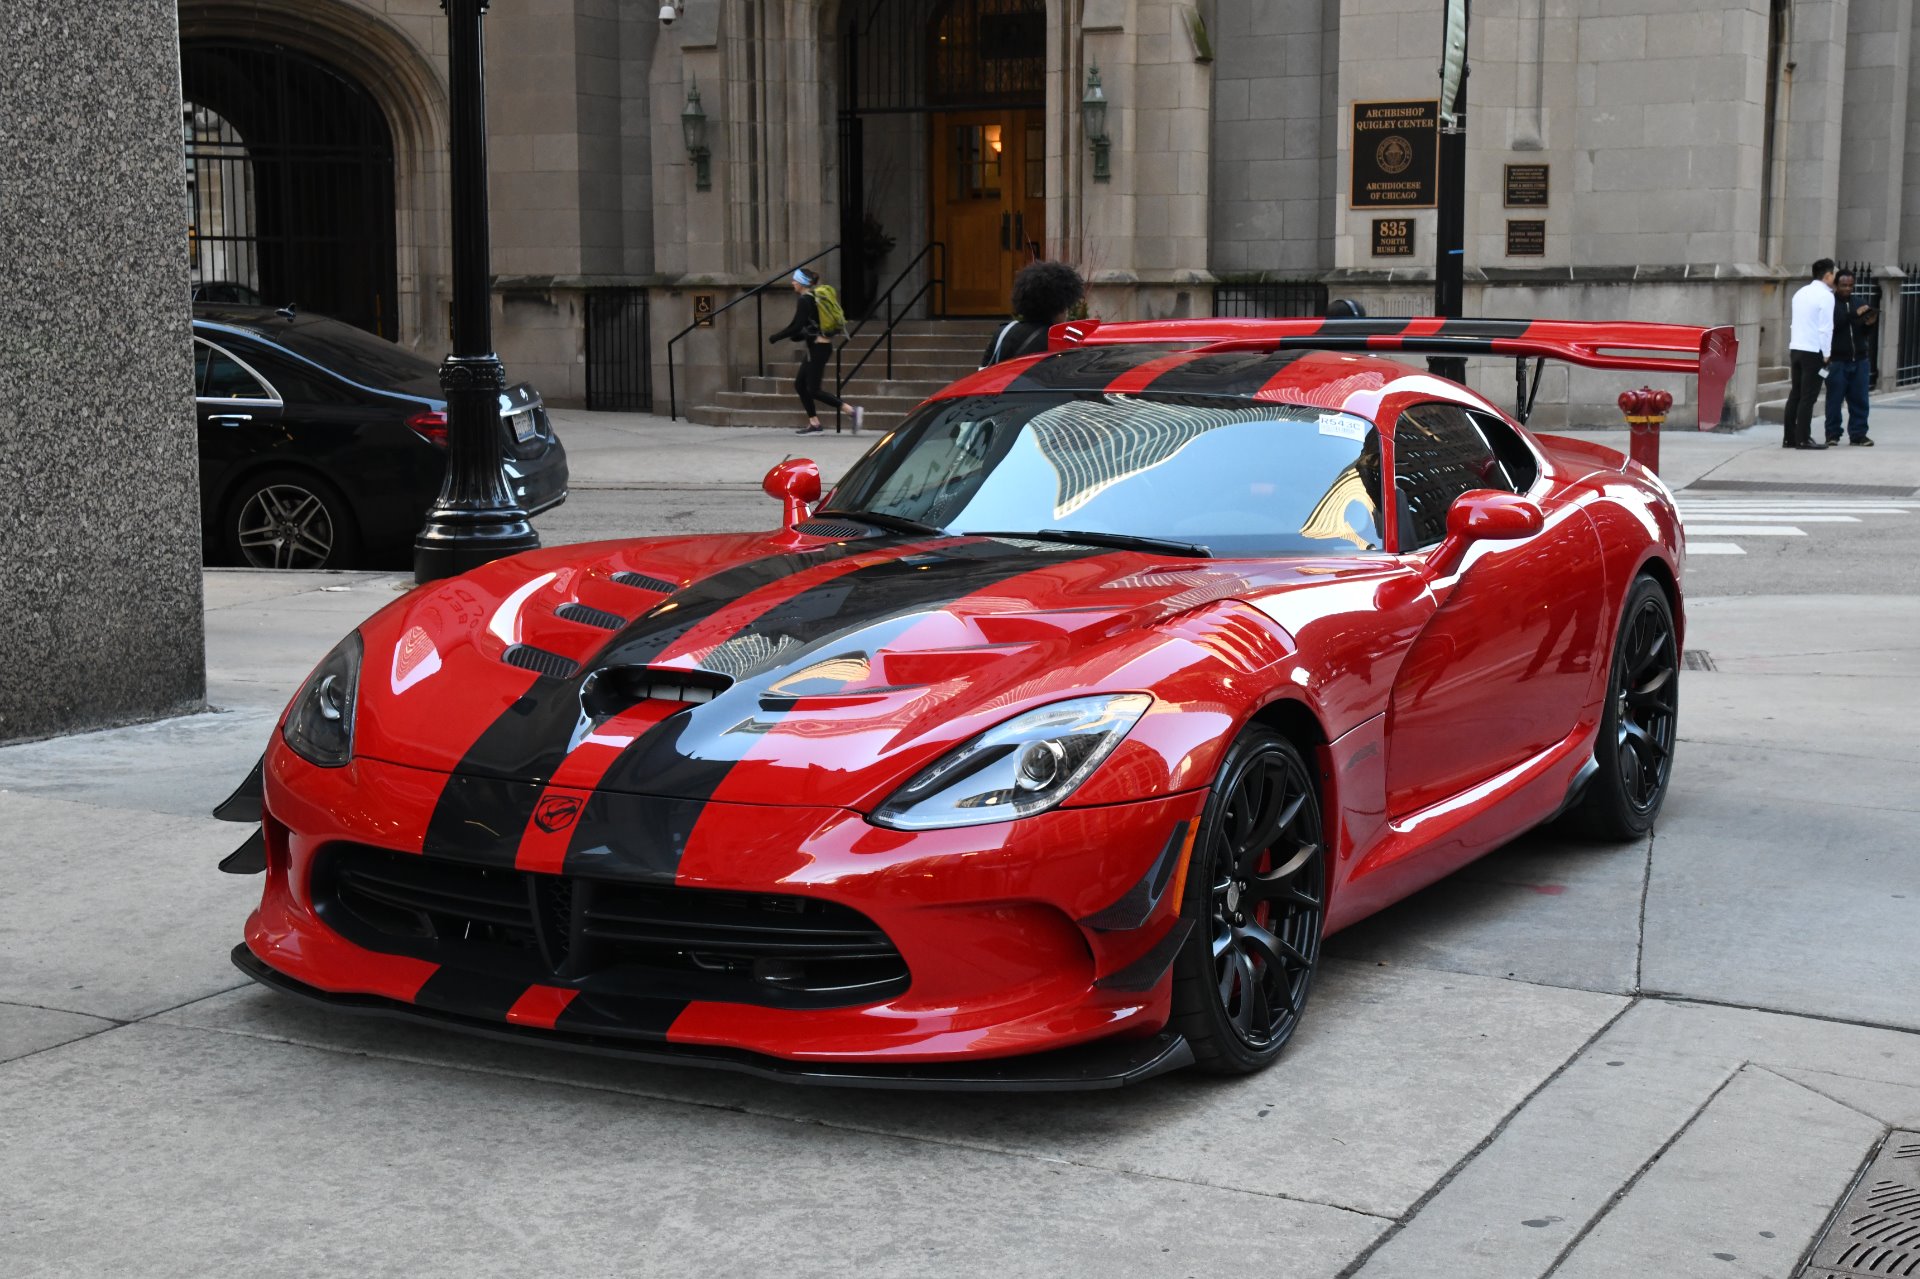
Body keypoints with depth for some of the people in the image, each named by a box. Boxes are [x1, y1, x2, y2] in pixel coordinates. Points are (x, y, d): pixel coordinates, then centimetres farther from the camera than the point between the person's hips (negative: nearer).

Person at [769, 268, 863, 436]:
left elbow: (797, 326, -20)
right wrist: (792, 337, 18)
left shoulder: (804, 300, -13)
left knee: (813, 389, -8)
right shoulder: (813, 298, 15)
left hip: (819, 348, -10)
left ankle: (852, 410, -13)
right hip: (818, 347, 10)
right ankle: (813, 424, 12)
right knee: (800, 384, 12)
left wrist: (775, 337, -12)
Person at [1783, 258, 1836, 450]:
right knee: (1808, 397, -4)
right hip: (1813, 351, -7)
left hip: (1796, 349, 7)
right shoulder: (1825, 296, -10)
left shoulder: (1800, 293, 13)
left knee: (1795, 394, 9)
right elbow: (1825, 328, -14)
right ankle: (1803, 439, -2)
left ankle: (1789, 438, 10)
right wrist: (1826, 355, -9)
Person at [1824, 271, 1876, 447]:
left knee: (1859, 399, 3)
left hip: (1859, 360, 5)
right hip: (1837, 361, -5)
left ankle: (1858, 434, 8)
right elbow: (1832, 325, -18)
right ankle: (1832, 434, 6)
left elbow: (1865, 333, 20)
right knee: (1834, 399, -1)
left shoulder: (1858, 304, 16)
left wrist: (1870, 323, -2)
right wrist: (1854, 314, -23)